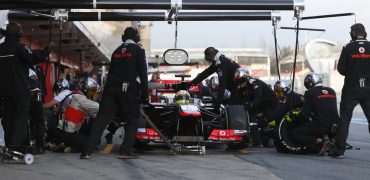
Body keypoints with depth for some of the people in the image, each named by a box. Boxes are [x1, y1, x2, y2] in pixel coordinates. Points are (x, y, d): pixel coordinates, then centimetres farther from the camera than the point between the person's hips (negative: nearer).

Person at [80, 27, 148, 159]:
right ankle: (126, 151, -2)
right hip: (129, 90, -5)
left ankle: (87, 151, -7)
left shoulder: (117, 51, 18)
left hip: (111, 88, 5)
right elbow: (143, 73, -5)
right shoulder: (138, 50, 0)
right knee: (133, 119, 9)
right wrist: (145, 95, -3)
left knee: (101, 118, 2)